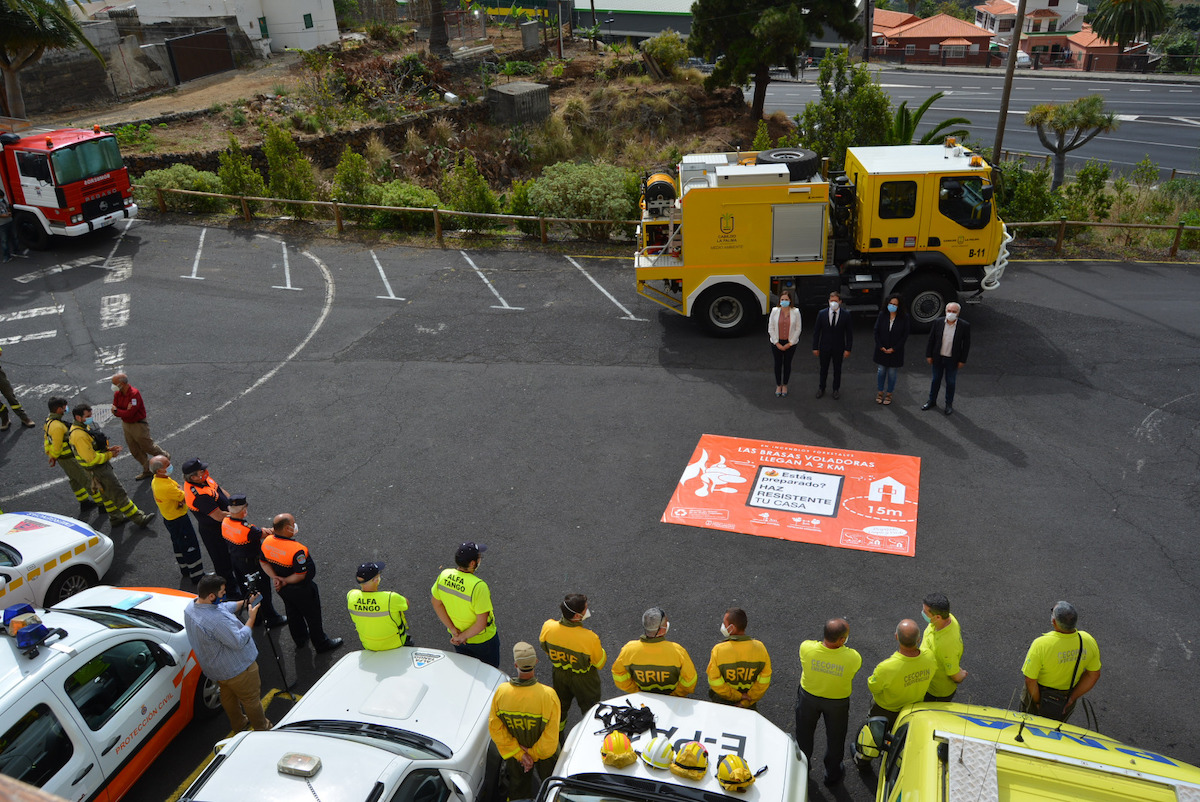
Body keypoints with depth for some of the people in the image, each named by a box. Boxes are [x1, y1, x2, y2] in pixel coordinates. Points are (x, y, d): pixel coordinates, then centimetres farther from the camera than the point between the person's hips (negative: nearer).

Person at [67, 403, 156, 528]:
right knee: (119, 494, -6)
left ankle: (115, 517, 38)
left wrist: (107, 448, 4)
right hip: (97, 470, -11)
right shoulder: (79, 436, -28)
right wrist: (109, 455, -16)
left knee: (107, 493, 24)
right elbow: (92, 459, -29)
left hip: (102, 466, 11)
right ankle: (140, 519, -2)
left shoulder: (84, 427, 5)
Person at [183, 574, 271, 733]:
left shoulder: (191, 607, -10)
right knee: (251, 699, 15)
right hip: (236, 669, -9)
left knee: (228, 696, 30)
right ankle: (262, 729, 35)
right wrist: (251, 618, -23)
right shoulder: (216, 620, -41)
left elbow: (225, 607, 5)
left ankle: (238, 724, 52)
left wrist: (245, 603, -2)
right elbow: (239, 641, -33)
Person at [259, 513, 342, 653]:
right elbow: (301, 575, -31)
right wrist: (285, 581, -16)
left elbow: (263, 562, -2)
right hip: (301, 590, -7)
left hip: (282, 589, 7)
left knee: (293, 613, 29)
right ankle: (321, 644, 35)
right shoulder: (296, 550, -37)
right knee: (312, 616, 16)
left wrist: (275, 578, -8)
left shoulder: (267, 541, -15)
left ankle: (300, 639, 52)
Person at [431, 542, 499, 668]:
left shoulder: (444, 575, -17)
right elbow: (481, 623, -30)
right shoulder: (478, 586, -35)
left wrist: (453, 629, -3)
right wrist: (462, 637, -14)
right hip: (482, 639, -5)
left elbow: (437, 604, -4)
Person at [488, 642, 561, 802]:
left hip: (514, 754, 2)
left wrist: (519, 753, -12)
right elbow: (551, 735, -27)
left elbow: (495, 728, -17)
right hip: (544, 757, -2)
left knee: (517, 789, 30)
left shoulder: (501, 691, -27)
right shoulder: (548, 695, -35)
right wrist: (534, 753, -11)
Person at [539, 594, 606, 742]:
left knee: (559, 708, 30)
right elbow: (600, 663, -20)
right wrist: (603, 654, 3)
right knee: (590, 709, 25)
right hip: (584, 679, -4)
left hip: (559, 676, 4)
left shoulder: (548, 627, -29)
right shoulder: (590, 638, -39)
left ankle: (558, 743, 52)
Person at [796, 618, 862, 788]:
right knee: (835, 738, 27)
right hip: (838, 702, -1)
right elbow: (853, 672, -13)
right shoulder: (853, 658, -35)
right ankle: (832, 775, 49)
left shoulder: (806, 648, -32)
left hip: (808, 696, 1)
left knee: (804, 734, 28)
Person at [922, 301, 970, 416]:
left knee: (951, 382, 11)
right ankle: (932, 402, 32)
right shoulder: (938, 322, -8)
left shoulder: (964, 326, -13)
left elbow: (966, 344, -5)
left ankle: (949, 405, 28)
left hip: (952, 359, -2)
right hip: (938, 358, 2)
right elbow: (931, 339, 1)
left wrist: (962, 360, -5)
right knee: (936, 380, 16)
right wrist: (929, 355, 1)